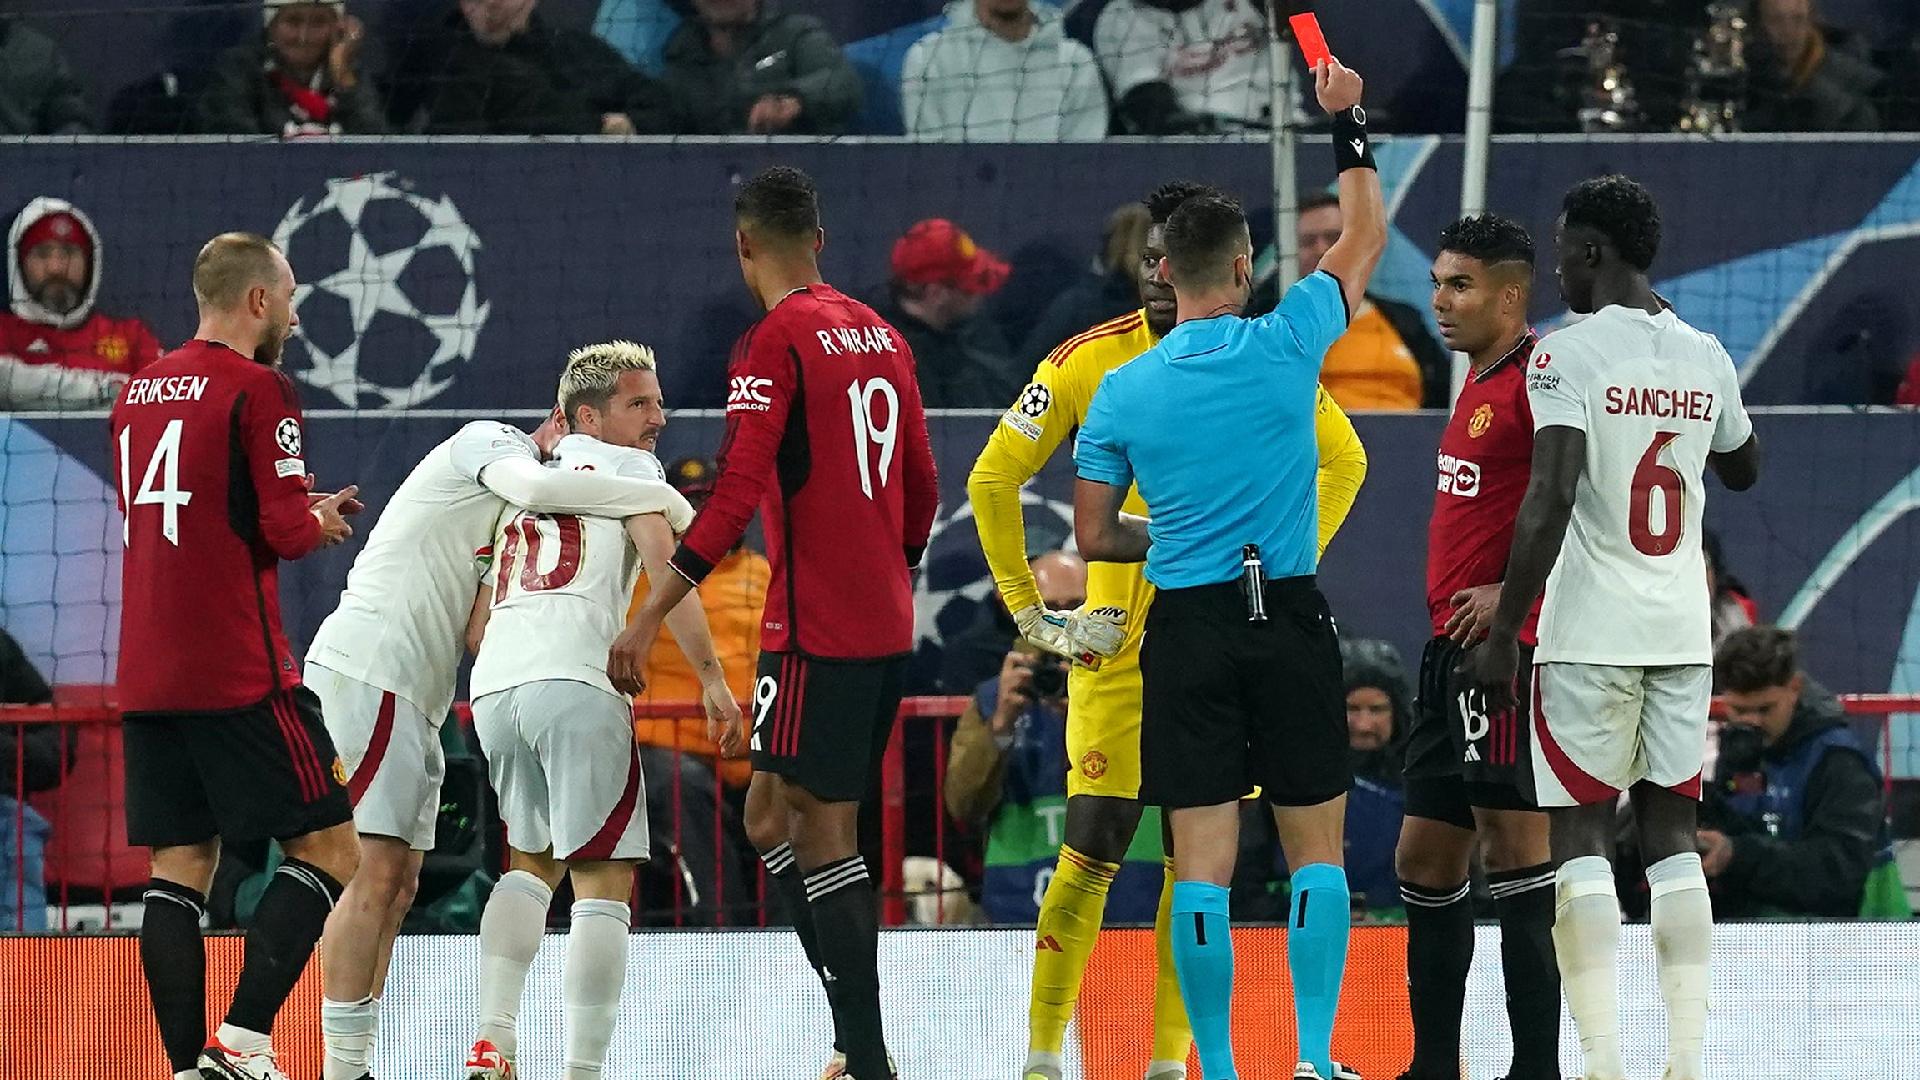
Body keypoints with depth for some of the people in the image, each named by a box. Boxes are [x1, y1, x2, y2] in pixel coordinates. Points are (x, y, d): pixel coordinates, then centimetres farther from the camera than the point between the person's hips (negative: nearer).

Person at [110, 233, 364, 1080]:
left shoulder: (140, 391, 15)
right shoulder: (258, 389, -8)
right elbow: (286, 531, -15)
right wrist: (322, 522, 8)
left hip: (147, 680, 7)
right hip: (239, 676, -7)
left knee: (180, 867, 7)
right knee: (329, 849, -2)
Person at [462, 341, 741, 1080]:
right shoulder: (625, 466, 12)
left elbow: (476, 627, 25)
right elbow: (663, 561, -6)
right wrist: (710, 674, -9)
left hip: (493, 687, 6)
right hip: (575, 683, -6)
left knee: (531, 861, 25)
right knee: (603, 880, -3)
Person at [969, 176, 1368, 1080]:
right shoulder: (1090, 362, -5)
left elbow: (1343, 460, 15)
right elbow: (992, 479, 1)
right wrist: (1028, 608, -1)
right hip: (1117, 642, -2)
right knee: (1092, 849, -7)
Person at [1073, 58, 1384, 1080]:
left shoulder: (1119, 393, 0)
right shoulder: (1287, 344, -5)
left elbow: (1094, 536, 7)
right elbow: (1365, 236, 11)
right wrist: (1346, 122, 20)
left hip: (1186, 627, 1)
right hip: (1289, 615, -1)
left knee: (1202, 860, 0)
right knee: (1316, 847, 7)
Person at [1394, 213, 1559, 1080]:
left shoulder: (1538, 378, -13)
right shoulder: (1480, 381, 18)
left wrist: (1516, 590, -22)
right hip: (1451, 650, 11)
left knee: (1513, 844, -10)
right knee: (1425, 858, 13)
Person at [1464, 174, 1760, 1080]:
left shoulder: (1568, 354, -10)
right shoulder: (1706, 358, 8)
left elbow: (1550, 497, -20)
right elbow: (1743, 470, 26)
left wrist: (1503, 635, -17)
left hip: (1591, 634, -5)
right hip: (1683, 632, 5)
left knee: (1581, 835, -1)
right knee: (1671, 833, 10)